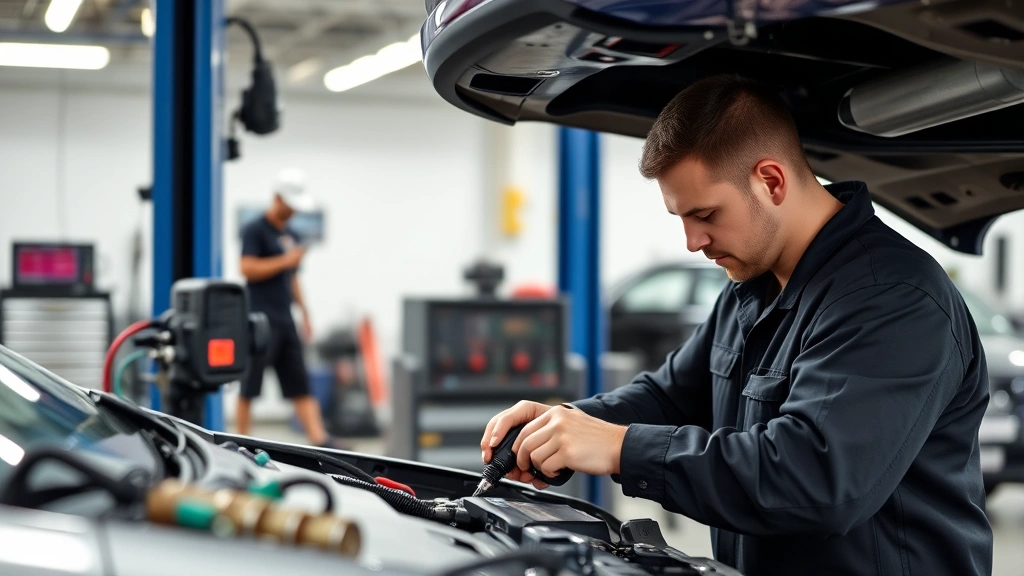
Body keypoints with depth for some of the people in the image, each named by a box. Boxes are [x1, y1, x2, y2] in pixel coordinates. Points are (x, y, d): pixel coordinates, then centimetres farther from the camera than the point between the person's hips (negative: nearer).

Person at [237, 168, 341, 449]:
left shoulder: (291, 236, 18)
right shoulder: (255, 230, -5)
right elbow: (248, 268, -16)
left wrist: (305, 315, 19)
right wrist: (285, 261, -17)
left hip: (285, 320, 8)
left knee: (300, 384, 1)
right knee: (249, 386, -1)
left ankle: (320, 439, -5)